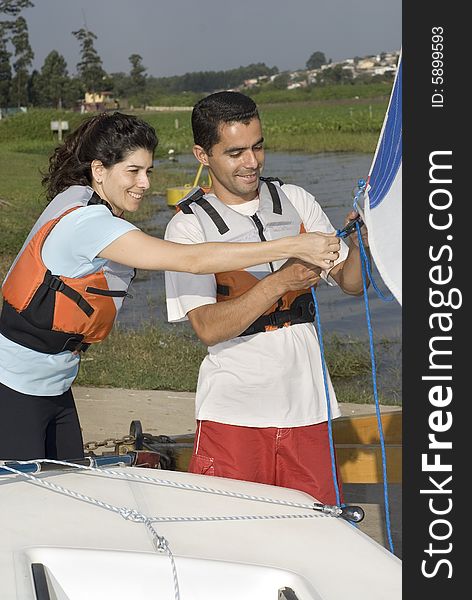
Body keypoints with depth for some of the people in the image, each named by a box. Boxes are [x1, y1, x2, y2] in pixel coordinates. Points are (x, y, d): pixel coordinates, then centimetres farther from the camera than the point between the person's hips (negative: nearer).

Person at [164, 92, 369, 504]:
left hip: (306, 406, 3)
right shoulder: (188, 226, -4)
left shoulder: (295, 201, 9)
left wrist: (358, 245, -10)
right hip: (234, 413, -3)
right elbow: (208, 328, -15)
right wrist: (280, 282, -24)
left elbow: (351, 283, 11)